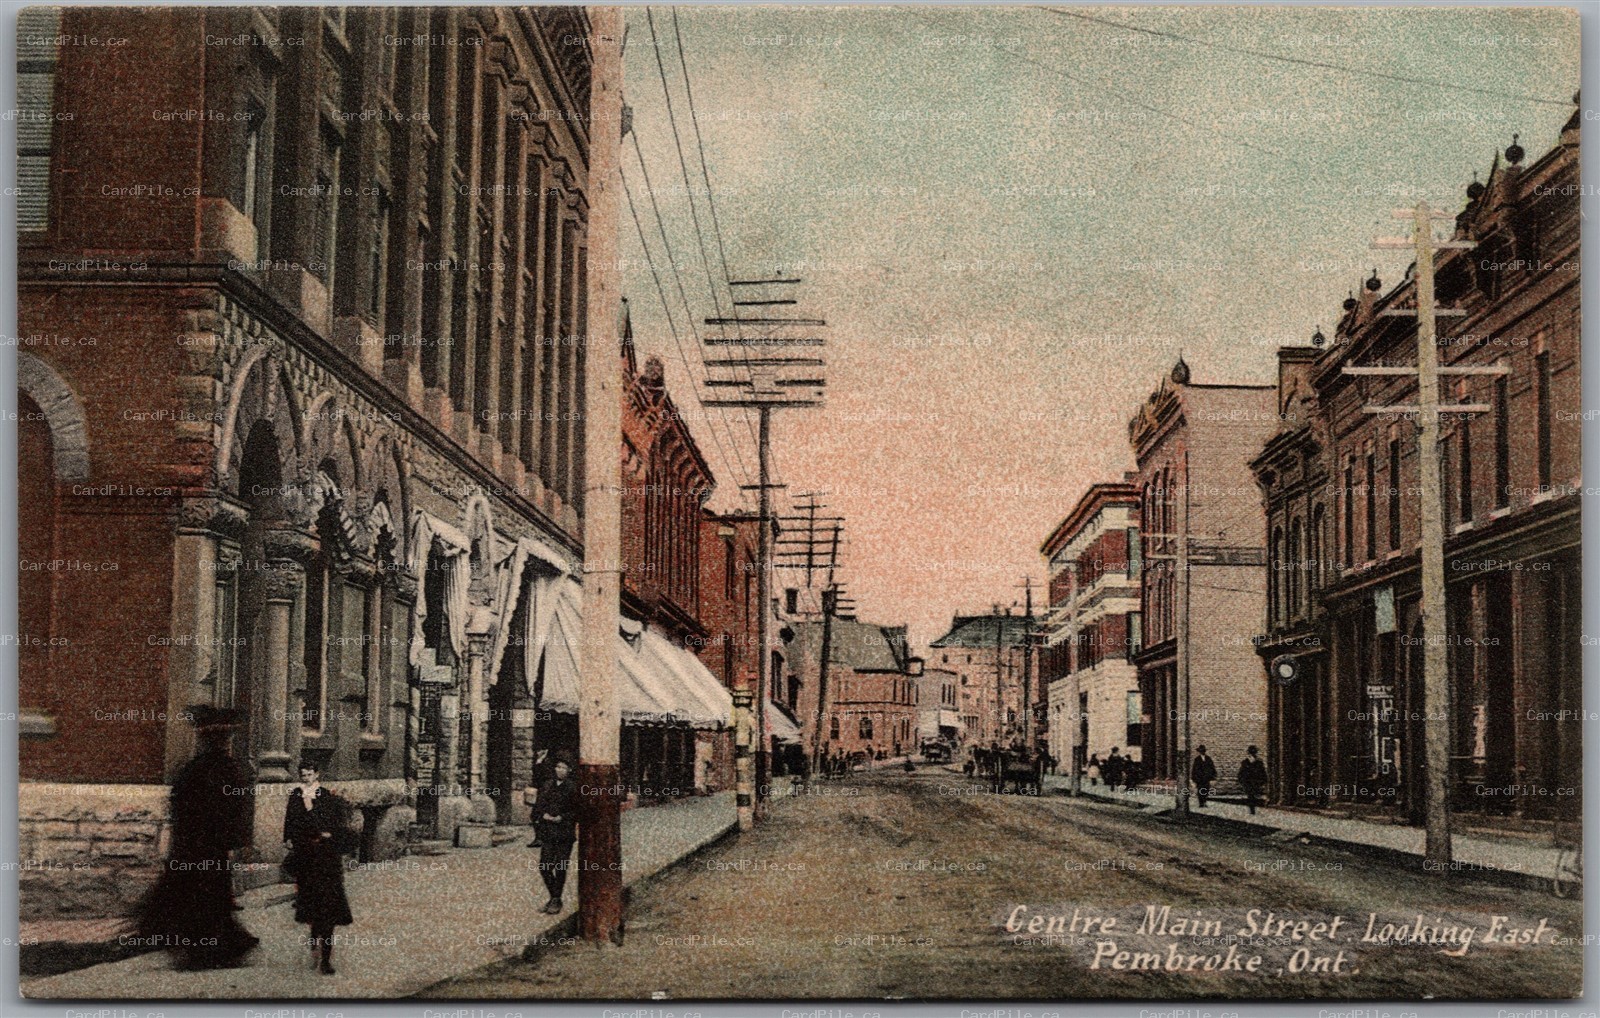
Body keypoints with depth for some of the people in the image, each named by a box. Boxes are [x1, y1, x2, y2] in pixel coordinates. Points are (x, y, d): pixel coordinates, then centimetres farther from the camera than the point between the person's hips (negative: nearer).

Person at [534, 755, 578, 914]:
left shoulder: (573, 789, -4)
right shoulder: (547, 786, 10)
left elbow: (578, 811, -3)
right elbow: (538, 806, 14)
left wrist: (562, 818, -13)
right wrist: (544, 814, -6)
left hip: (565, 832, -4)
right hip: (547, 832, 4)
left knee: (560, 868, -1)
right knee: (544, 867, 0)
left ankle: (556, 901, 9)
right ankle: (554, 897, 18)